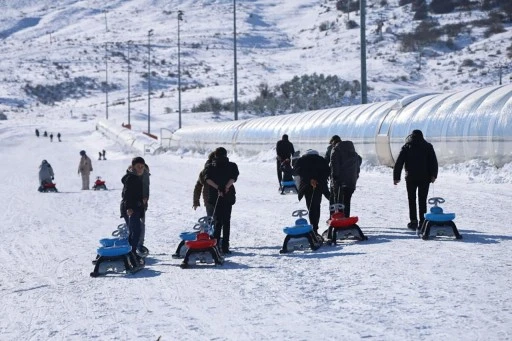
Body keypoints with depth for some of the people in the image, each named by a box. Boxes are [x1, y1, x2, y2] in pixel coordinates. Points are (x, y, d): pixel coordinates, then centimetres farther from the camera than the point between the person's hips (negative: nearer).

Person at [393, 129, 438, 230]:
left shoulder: (406, 147, 5)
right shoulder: (428, 146, 6)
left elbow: (398, 163, 1)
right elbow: (434, 162, -4)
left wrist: (396, 177, 3)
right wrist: (433, 175, -7)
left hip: (411, 178, -1)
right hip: (424, 178, 1)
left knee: (412, 200, 7)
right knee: (422, 200, 6)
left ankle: (413, 221, 0)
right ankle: (422, 222, 1)